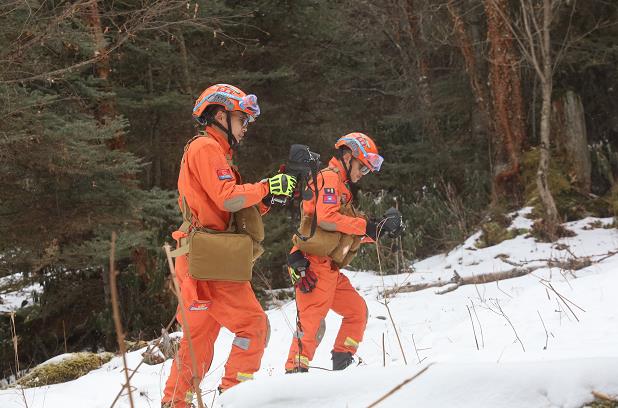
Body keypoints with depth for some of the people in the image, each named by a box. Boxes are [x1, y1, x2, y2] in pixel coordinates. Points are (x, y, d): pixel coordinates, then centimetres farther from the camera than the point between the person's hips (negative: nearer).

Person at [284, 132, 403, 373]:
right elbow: (326, 218, -21)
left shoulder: (341, 187, 26)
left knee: (357, 311, 14)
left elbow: (350, 233, 22)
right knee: (312, 320, -16)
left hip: (330, 269, 10)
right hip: (314, 264, -10)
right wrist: (366, 226, -16)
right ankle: (295, 370, -19)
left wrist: (380, 230, 9)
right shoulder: (329, 177, -5)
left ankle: (342, 364, 17)